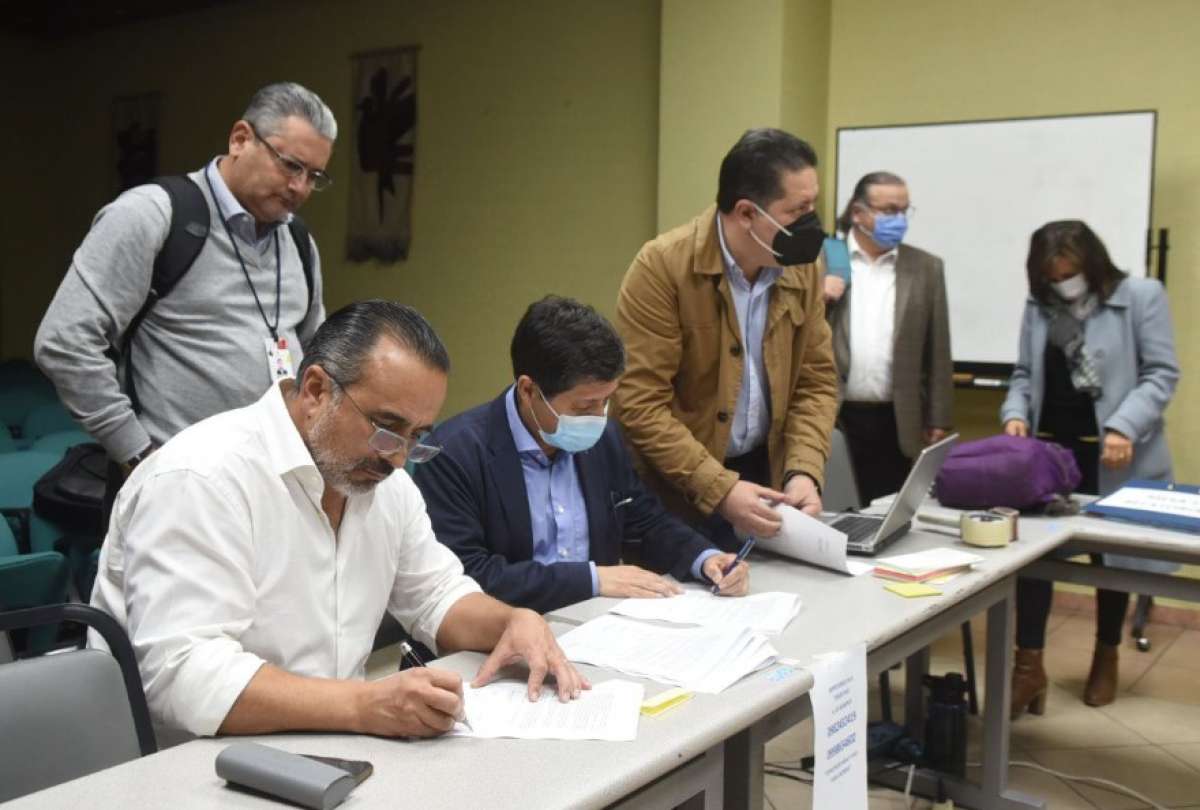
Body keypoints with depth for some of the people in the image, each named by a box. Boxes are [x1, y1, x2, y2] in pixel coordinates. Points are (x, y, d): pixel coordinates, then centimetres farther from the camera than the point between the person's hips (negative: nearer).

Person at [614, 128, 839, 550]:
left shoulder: (803, 267, -2)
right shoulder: (662, 266, -19)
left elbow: (817, 381, 3)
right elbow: (640, 403, -20)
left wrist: (804, 471, -13)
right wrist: (719, 488, -26)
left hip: (766, 474, 5)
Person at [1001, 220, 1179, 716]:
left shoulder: (1142, 297, -6)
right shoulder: (1038, 306, 6)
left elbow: (1162, 374, -8)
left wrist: (1125, 426, -20)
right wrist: (1015, 414, -9)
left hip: (1113, 454, -2)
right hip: (1049, 448, 3)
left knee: (1111, 557, 12)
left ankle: (1106, 657, 32)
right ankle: (1028, 665, 5)